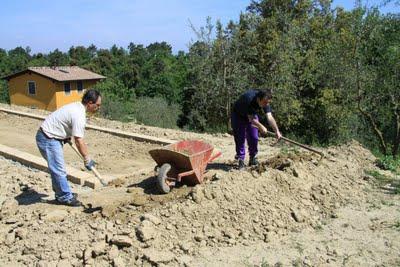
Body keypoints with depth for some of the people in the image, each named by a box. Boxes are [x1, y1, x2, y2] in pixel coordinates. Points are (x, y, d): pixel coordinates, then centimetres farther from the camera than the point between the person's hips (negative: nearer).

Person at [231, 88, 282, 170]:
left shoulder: (265, 102, -23)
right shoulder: (249, 99, -39)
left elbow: (270, 117, -28)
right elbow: (251, 118, -34)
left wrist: (277, 131, -37)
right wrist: (261, 126, -42)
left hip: (252, 115, 5)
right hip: (238, 116, -5)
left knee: (254, 138, -1)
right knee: (240, 139, -8)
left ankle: (253, 159, 14)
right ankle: (241, 160, 1)